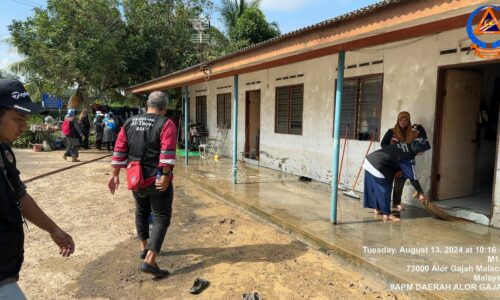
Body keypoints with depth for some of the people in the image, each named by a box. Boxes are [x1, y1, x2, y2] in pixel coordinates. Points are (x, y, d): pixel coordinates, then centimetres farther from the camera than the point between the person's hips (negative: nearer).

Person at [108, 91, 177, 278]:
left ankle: (143, 247, 37)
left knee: (141, 211, 27)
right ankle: (150, 261, -6)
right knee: (161, 218, 3)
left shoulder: (129, 123, 9)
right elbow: (167, 152, -22)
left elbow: (119, 150, 7)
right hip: (157, 180, -5)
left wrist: (115, 175, 11)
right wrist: (165, 175, -22)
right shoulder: (166, 124, -8)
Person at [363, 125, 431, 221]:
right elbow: (412, 177, -7)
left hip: (370, 159, 9)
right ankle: (387, 214, 9)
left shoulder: (406, 145, 7)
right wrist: (421, 193, 2)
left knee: (375, 187, 19)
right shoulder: (408, 158, -12)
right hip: (377, 167, -9)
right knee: (385, 189, 2)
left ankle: (378, 208, 32)